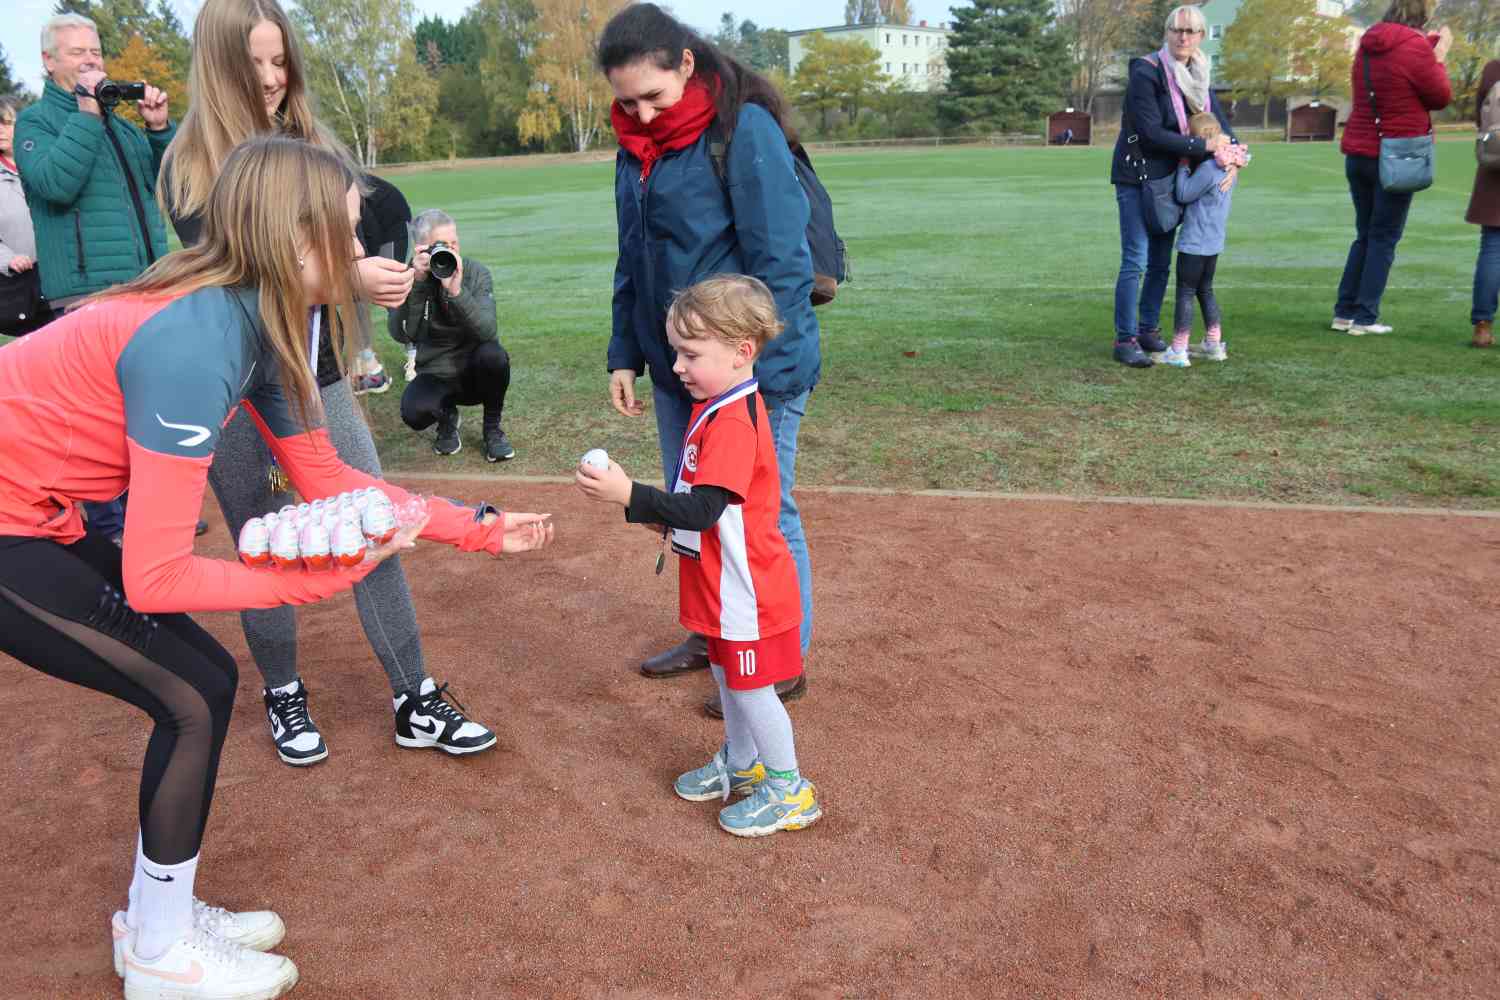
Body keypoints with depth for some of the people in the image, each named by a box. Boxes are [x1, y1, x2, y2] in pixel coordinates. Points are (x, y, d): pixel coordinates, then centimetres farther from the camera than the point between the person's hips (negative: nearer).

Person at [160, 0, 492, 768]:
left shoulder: (311, 144, 4)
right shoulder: (189, 166, -5)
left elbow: (354, 237, 6)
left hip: (318, 378, 3)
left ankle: (414, 703, 13)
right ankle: (284, 699, 30)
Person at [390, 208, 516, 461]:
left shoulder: (476, 272, -10)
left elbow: (487, 332, -26)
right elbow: (402, 335, -25)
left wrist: (457, 291, -39)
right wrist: (417, 283, -33)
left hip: (476, 373, 0)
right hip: (436, 376, 0)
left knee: (492, 354, -34)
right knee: (414, 412, -32)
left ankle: (492, 427, -5)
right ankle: (446, 415, 8)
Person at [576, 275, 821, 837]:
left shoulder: (734, 421, -27)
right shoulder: (719, 406, 6)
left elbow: (702, 509, -33)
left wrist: (628, 495, -37)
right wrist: (659, 513, 8)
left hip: (746, 590, -10)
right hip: (724, 585, 10)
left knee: (751, 687, 5)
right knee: (728, 677, 23)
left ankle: (789, 791, 23)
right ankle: (740, 764, 43)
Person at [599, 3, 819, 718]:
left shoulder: (743, 129, -15)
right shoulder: (637, 144, 8)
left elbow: (783, 263, -18)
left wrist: (764, 373, -20)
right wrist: (625, 356, 10)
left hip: (753, 370, -8)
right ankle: (712, 637, 37)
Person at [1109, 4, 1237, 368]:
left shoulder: (1200, 76, 8)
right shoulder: (1146, 73, -15)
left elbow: (1218, 120, 6)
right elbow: (1150, 131, -21)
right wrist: (1203, 146, -21)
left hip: (1170, 180, 7)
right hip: (1137, 177, -7)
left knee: (1161, 262, 10)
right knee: (1135, 261, -10)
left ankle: (1149, 330, 22)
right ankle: (1125, 340, -5)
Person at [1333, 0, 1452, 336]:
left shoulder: (1368, 45, 8)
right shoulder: (1415, 47, -12)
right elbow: (1441, 97, -3)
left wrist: (1431, 46, 22)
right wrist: (1439, 57, 8)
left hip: (1357, 154, 7)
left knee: (1365, 235, 13)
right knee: (1384, 238, -1)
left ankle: (1344, 312, 10)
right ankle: (1365, 317, -2)